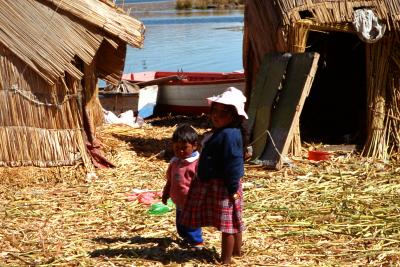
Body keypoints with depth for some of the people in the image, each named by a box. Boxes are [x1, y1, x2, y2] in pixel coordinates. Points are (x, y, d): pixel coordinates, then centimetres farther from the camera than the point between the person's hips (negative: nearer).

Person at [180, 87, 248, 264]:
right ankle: (236, 250, 37)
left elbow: (233, 163, -24)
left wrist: (233, 189, -23)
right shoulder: (220, 132, 11)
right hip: (213, 184, 11)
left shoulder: (230, 135, -22)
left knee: (226, 223, -1)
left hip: (223, 186, -11)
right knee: (233, 221, 22)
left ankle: (225, 260, 7)